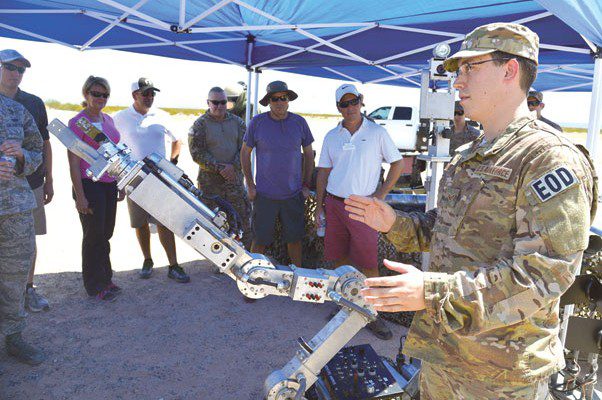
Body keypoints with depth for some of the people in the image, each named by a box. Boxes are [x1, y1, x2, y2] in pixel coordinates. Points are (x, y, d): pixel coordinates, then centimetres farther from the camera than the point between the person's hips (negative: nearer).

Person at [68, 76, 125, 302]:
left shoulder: (108, 120, 11)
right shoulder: (77, 122, -9)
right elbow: (73, 163, -12)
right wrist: (80, 196, -15)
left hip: (110, 185, 6)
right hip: (89, 185, -6)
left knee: (106, 233, 13)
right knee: (94, 235, 3)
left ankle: (105, 279, 28)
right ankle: (95, 286, 18)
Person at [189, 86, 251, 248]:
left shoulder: (237, 122, 9)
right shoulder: (200, 124, -1)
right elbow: (197, 153, -8)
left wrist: (233, 166, -14)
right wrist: (219, 168, -17)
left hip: (234, 178, 3)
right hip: (210, 182, -2)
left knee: (243, 216, 3)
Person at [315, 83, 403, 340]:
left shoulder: (377, 133, 0)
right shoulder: (331, 137, 9)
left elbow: (397, 164, 4)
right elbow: (323, 172, 12)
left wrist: (380, 195, -4)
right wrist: (319, 206, 8)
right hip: (334, 204, 3)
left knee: (368, 264, -3)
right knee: (338, 259, 10)